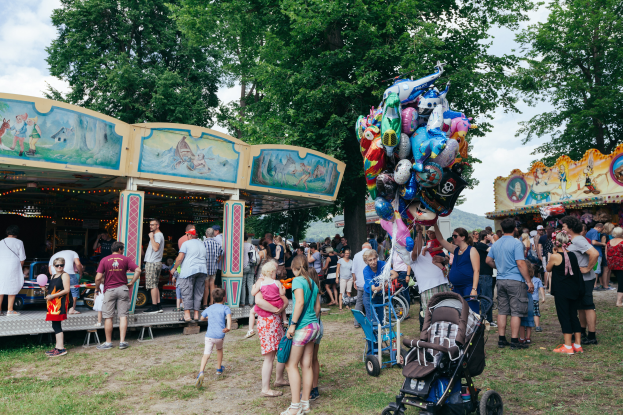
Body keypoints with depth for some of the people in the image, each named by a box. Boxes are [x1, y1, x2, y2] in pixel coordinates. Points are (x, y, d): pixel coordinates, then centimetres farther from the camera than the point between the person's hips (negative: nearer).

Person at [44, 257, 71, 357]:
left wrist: (52, 296, -16)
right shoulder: (53, 276, 18)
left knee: (56, 325, -11)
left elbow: (66, 290, -15)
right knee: (55, 325, 10)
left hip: (60, 303, -8)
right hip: (52, 304, 8)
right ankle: (58, 347, 18)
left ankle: (61, 349, -10)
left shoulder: (65, 275, -6)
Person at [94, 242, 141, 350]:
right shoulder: (125, 259, 1)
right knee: (123, 316, 4)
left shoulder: (104, 260, -1)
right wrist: (131, 283, 1)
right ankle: (122, 341, 4)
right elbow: (138, 270, -8)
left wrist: (97, 288, 8)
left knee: (108, 317, 7)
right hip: (123, 289, 1)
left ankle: (108, 342, 15)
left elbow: (98, 277, -8)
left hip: (109, 290, -1)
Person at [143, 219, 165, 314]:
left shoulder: (158, 235, -11)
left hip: (153, 263, -11)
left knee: (152, 285, -9)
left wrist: (151, 237, -20)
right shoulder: (158, 235, 21)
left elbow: (156, 248, -26)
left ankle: (154, 306, -8)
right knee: (155, 285, 11)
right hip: (156, 263, 11)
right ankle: (158, 306, 12)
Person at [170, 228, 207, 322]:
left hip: (189, 270, -6)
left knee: (187, 293, -3)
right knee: (198, 293, 9)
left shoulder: (186, 243, 0)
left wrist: (174, 268, 5)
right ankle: (196, 314, 9)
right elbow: (205, 258, 20)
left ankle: (187, 315, -7)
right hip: (202, 270, 6)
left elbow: (180, 258, -6)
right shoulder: (202, 244, 18)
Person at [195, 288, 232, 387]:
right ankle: (219, 369, 40)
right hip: (220, 335, -1)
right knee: (219, 349, 27)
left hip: (209, 335, 1)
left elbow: (202, 318, 29)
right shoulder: (225, 308, 1)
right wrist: (229, 327, -35)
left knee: (206, 355, -5)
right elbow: (229, 316, -20)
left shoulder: (209, 309, 14)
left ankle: (201, 372, -28)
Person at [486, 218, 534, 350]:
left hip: (501, 280, 6)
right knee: (516, 312, 0)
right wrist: (529, 281, -11)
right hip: (515, 281, -6)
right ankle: (514, 341, 2)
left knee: (502, 311, 11)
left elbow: (488, 260, 16)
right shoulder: (516, 243, -12)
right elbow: (520, 264, -16)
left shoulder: (496, 244, 8)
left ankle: (501, 339, 16)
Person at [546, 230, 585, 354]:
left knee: (564, 317, 1)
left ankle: (568, 346, 3)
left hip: (561, 292, -6)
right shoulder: (572, 254, 3)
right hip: (574, 290, 6)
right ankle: (578, 345, 18)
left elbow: (548, 269, 3)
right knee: (573, 316, 13)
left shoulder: (555, 256, -14)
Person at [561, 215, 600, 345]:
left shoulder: (579, 240, -19)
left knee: (588, 307, -5)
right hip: (578, 279, 11)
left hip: (585, 280, -11)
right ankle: (583, 332, 30)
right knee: (581, 307, 18)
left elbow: (595, 254, -30)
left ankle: (591, 337, 1)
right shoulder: (573, 241, 13)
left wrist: (587, 269, -22)